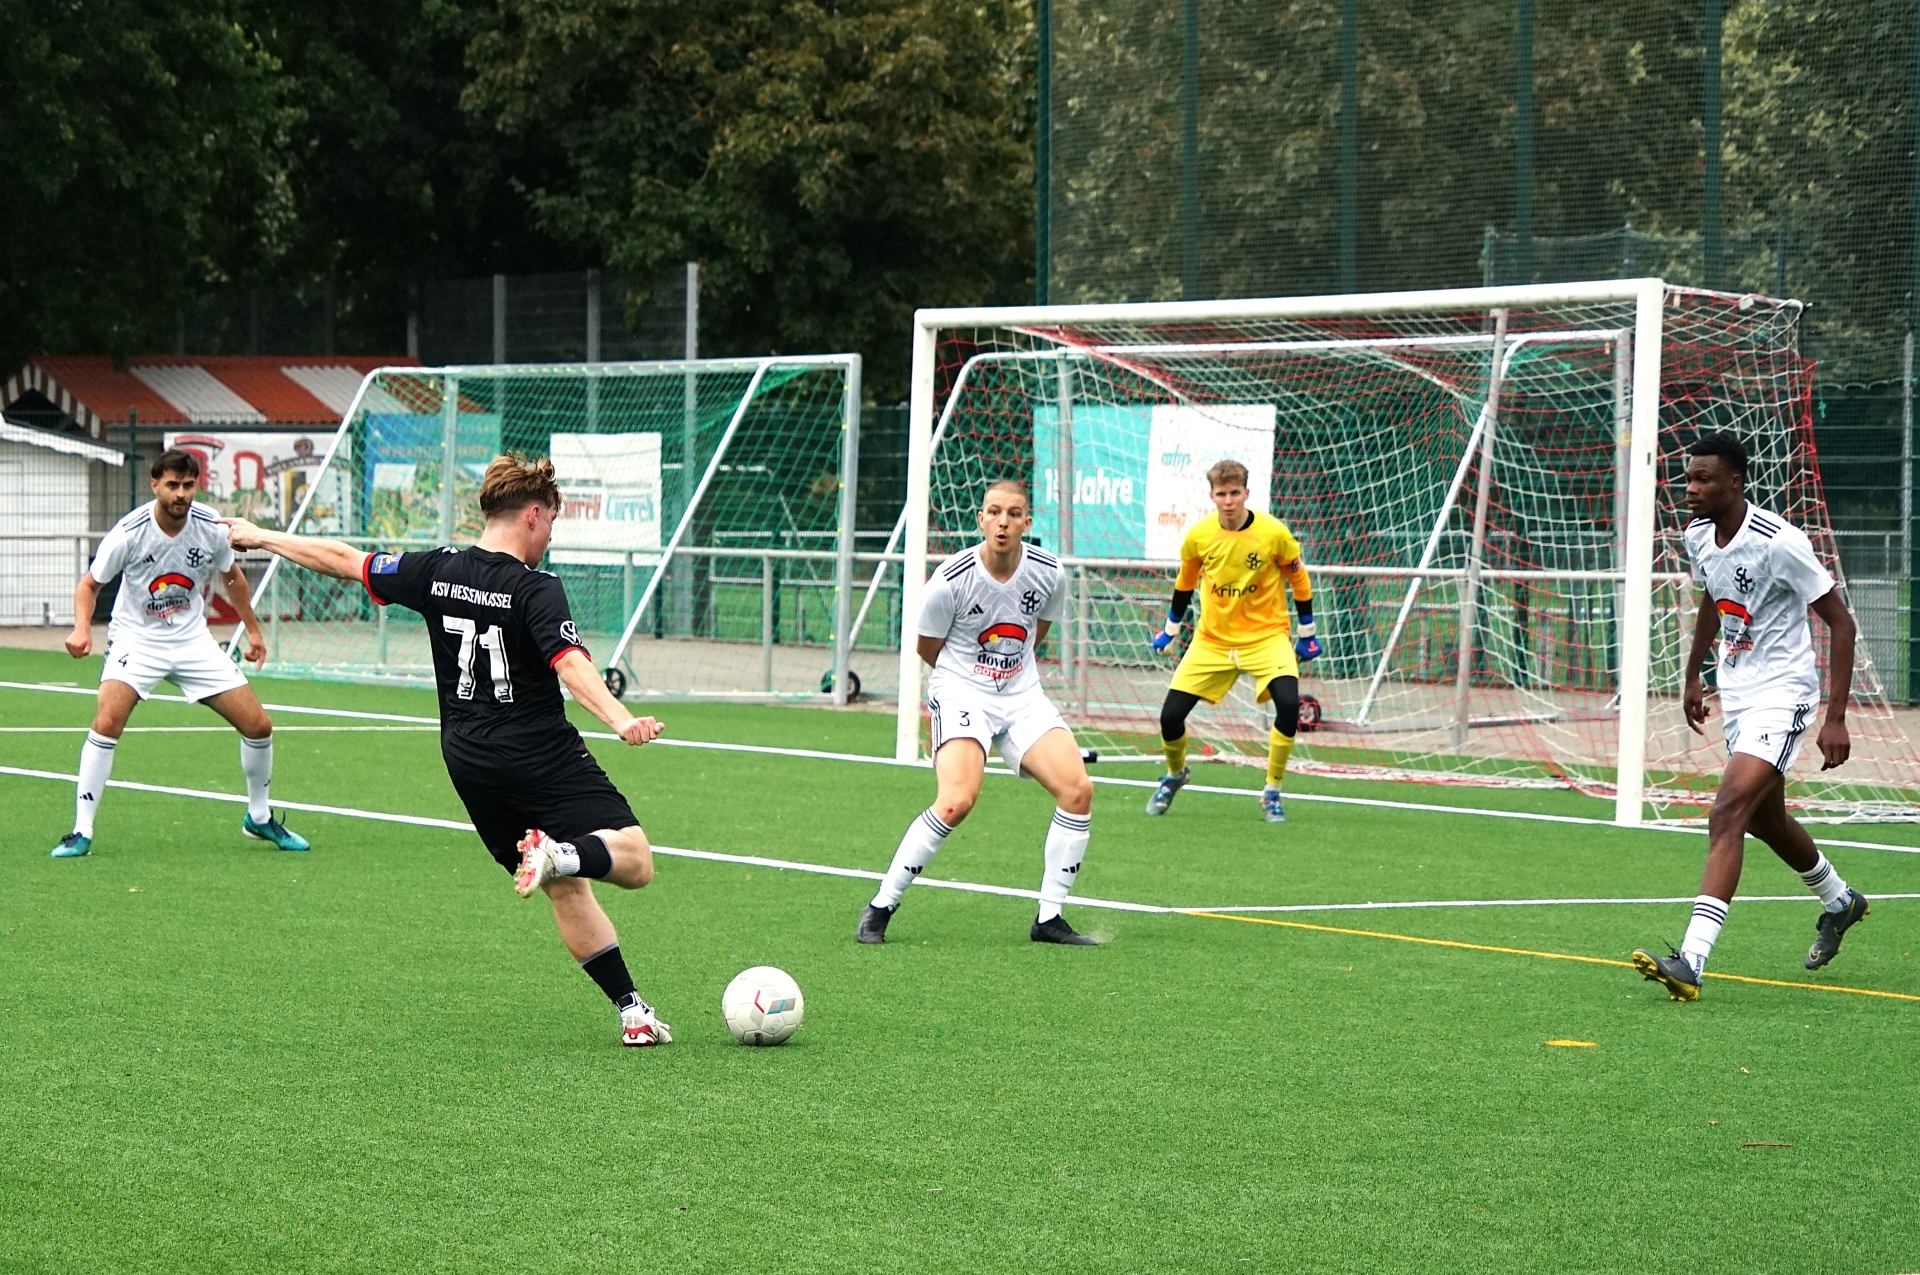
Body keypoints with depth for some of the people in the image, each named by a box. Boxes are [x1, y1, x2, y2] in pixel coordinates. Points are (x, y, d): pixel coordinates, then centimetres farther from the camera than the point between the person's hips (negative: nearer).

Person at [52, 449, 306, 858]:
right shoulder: (130, 532, -19)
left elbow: (231, 576, 11)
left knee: (258, 725, -1)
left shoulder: (211, 527, -10)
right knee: (107, 722, -27)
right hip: (136, 639, -3)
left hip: (193, 640, 3)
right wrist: (82, 628, -25)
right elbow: (90, 583, -7)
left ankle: (259, 817, 23)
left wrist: (253, 629, 17)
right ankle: (81, 832, -16)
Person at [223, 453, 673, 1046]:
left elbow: (345, 561, 14)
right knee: (634, 860, -8)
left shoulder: (436, 571, 5)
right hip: (543, 754, -6)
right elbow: (570, 665, -27)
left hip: (467, 761, 6)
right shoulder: (536, 589, -11)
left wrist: (261, 537, 27)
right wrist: (621, 720, -38)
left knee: (566, 890, 12)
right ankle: (560, 853, -37)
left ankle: (632, 1012, 6)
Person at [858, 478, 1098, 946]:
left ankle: (1049, 919, 1)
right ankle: (880, 908, -11)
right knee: (958, 799, -26)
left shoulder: (1049, 573, -4)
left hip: (1022, 695, 5)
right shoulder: (952, 579, -16)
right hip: (961, 693, -5)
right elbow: (927, 647, 1)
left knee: (1078, 790, -11)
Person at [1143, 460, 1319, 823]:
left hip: (1267, 635, -2)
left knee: (1288, 705, -26)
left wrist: (1306, 634, 6)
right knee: (1170, 716, -5)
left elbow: (1299, 580, 1)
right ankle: (1175, 775, 30)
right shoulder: (1198, 536, -8)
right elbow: (1185, 583, 11)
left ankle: (1272, 793, -6)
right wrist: (1170, 630, 20)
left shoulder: (1274, 533, -14)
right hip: (1212, 640, 2)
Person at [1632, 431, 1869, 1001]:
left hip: (1782, 694, -9)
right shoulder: (1697, 536, 0)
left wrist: (1836, 719, -20)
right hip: (1735, 692, 9)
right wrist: (1693, 676, 26)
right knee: (1765, 817, 22)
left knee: (1728, 814, -22)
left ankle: (1691, 960, -30)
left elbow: (1840, 622, -16)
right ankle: (1839, 901, 51)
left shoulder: (1779, 542, -22)